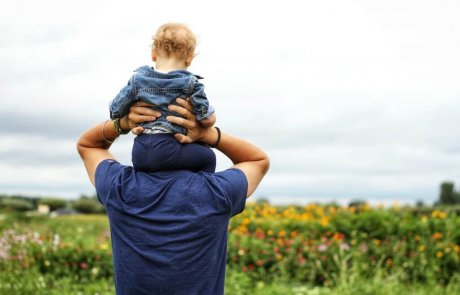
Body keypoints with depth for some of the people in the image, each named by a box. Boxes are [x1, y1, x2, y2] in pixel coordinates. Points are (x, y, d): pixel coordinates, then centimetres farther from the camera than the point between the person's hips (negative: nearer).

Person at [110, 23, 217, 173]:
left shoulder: (137, 79, 6)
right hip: (168, 151, -5)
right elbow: (208, 120, -4)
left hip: (139, 154, 5)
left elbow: (115, 111, 9)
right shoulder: (190, 83, -3)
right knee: (207, 157, 10)